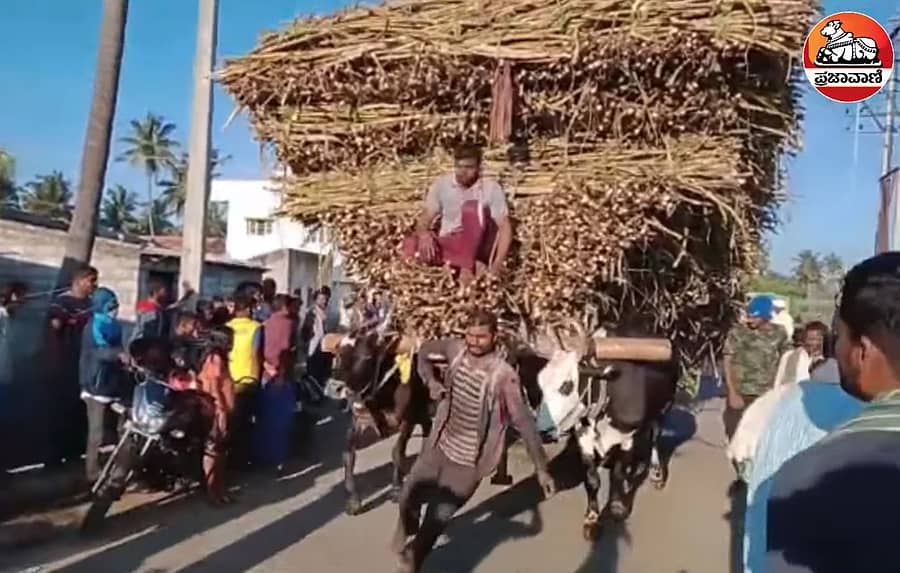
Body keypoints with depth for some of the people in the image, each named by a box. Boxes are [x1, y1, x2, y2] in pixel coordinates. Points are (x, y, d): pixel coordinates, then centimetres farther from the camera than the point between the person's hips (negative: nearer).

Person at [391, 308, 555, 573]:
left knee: (438, 517, 1)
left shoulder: (503, 375, -24)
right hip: (439, 444, 5)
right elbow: (424, 350, 12)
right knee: (409, 497, 16)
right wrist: (431, 382, -6)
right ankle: (407, 531, 51)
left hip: (468, 461, -5)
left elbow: (524, 421, -23)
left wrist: (541, 468, -25)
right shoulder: (456, 349, -9)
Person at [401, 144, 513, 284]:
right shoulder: (441, 184, 0)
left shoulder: (491, 188, -8)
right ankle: (472, 264, -25)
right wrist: (424, 235, -28)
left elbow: (505, 227, -11)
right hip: (449, 245, 3)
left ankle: (467, 267, -31)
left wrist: (498, 263, -27)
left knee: (472, 207, -30)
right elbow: (425, 218, -2)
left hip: (477, 246, -2)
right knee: (410, 245, -27)